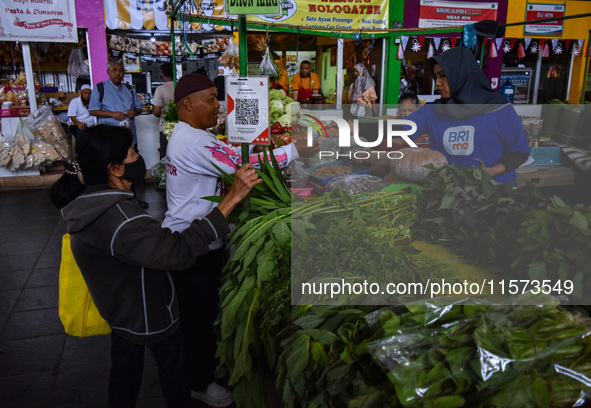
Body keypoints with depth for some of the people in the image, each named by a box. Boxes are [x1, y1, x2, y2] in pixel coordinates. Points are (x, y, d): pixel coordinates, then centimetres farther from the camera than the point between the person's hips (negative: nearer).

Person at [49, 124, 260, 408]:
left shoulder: (86, 202, -5)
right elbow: (178, 251, -43)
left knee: (124, 368, 26)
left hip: (119, 307, 9)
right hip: (147, 313, -9)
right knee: (174, 368, 15)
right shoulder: (117, 217, -37)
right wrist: (231, 199, -46)